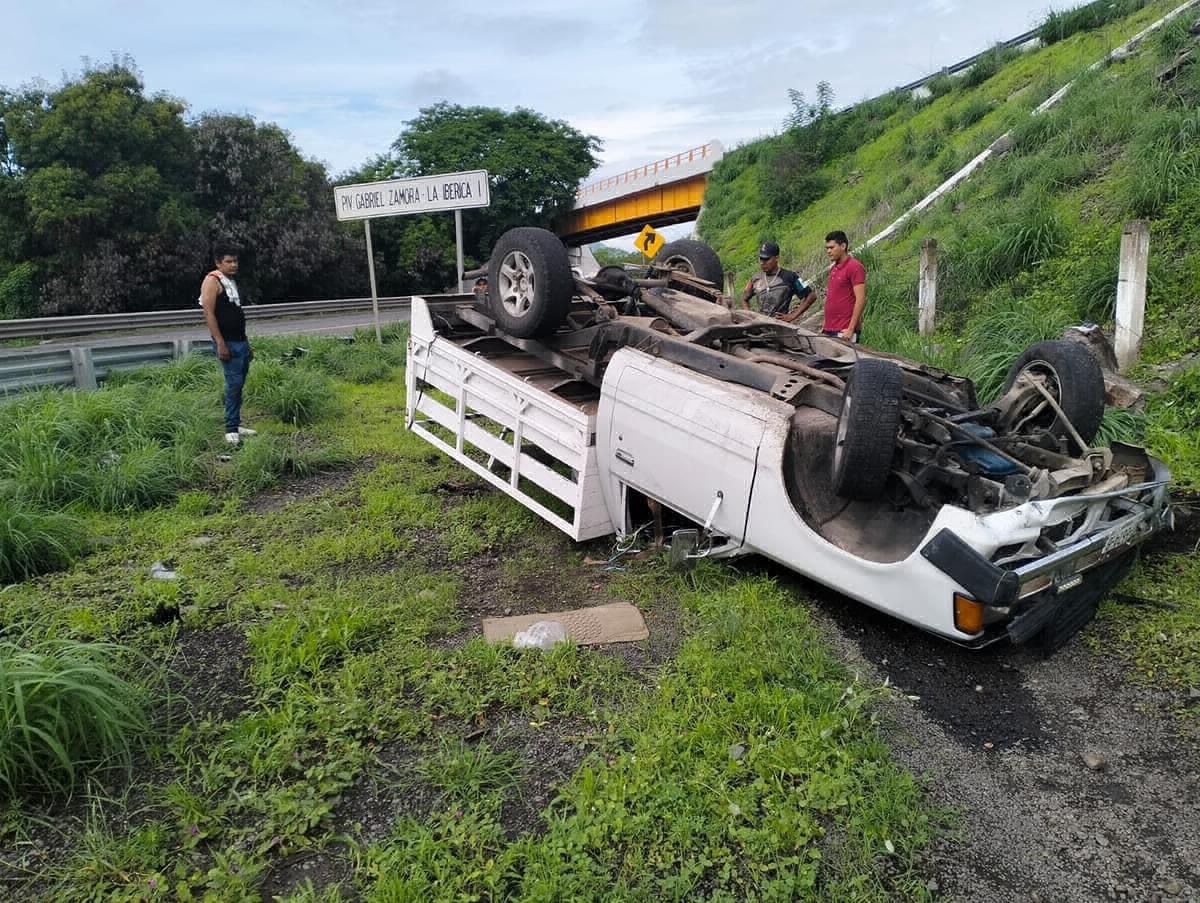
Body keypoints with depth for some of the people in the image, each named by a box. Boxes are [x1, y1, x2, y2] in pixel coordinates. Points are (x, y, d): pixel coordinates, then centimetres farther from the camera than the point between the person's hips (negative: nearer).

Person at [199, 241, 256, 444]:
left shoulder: (231, 282, 18)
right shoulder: (212, 281, -8)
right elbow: (209, 313, -15)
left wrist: (247, 344, 22)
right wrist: (220, 343, -21)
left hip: (240, 341, 9)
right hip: (227, 343, -9)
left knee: (239, 384, 10)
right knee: (234, 383, -11)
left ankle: (236, 425, 17)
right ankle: (231, 429, -6)